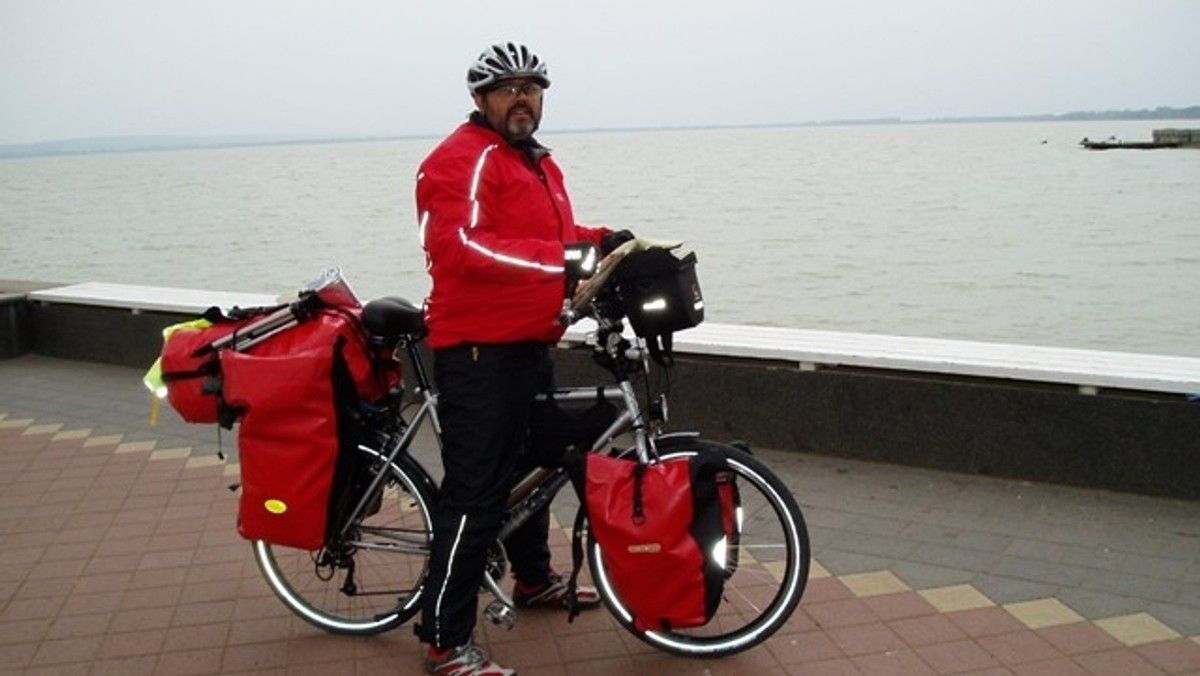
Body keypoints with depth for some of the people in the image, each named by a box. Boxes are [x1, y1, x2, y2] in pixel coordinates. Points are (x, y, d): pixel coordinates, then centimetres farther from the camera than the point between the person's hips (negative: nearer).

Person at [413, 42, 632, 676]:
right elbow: (462, 248, -28)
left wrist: (601, 240, 7)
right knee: (476, 494, -7)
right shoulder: (461, 159, -14)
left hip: (529, 344, 10)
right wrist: (564, 259, -34)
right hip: (479, 351, -10)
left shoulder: (537, 161, 18)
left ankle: (534, 578, 44)